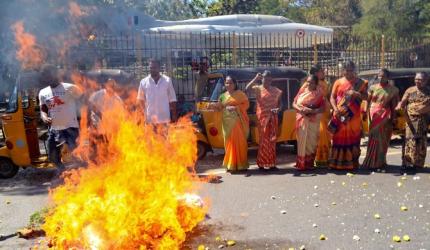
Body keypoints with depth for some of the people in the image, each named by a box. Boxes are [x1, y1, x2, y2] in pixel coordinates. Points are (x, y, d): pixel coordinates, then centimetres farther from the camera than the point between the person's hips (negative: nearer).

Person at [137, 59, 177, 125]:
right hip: (150, 119, 0)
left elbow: (172, 99, 5)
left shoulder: (167, 80, 1)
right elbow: (140, 99, 13)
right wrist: (144, 113, 7)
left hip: (164, 118, 0)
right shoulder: (143, 82, 2)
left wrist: (174, 115, 3)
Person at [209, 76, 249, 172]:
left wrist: (235, 108, -14)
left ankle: (241, 164, 0)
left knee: (239, 142, -6)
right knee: (229, 142, 1)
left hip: (238, 121, -3)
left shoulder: (240, 94, 4)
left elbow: (246, 104, -3)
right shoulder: (223, 96, 16)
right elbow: (219, 107, 14)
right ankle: (231, 165, 6)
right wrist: (214, 106, -7)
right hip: (227, 122, 4)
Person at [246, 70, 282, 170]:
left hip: (273, 118, 4)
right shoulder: (258, 89, -1)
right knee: (264, 140, -3)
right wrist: (256, 78, -20)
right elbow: (247, 88, -18)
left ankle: (272, 163, 15)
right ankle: (262, 163, 2)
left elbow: (279, 102, 15)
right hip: (263, 117, -4)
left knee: (272, 140, 7)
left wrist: (278, 108, -5)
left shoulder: (275, 90, 10)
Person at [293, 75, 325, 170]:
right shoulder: (302, 90, 7)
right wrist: (300, 109, -13)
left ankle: (309, 163, 6)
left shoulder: (319, 93, 0)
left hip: (313, 121, -2)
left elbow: (323, 108, -6)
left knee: (311, 142, 0)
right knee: (302, 141, 2)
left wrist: (312, 111, -22)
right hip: (302, 120, 2)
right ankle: (301, 163, 6)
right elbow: (294, 103, 7)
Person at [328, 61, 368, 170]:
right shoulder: (338, 82, 8)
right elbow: (332, 97, 4)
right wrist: (335, 109, -13)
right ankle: (337, 162, 4)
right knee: (339, 138, 0)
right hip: (340, 115, 0)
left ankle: (352, 162, 7)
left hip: (354, 116, 0)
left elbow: (365, 96, 5)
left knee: (353, 138, 1)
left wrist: (356, 94, -14)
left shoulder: (360, 82, 9)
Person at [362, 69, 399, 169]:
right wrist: (366, 113, -4)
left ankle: (379, 162, 13)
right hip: (373, 114, 1)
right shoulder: (373, 87, 5)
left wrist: (394, 118, -3)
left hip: (385, 115, -1)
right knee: (374, 138, 3)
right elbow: (367, 101, 5)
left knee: (383, 139, 3)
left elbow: (394, 106, 2)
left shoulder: (393, 90, 3)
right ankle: (373, 162, 11)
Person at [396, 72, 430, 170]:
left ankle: (418, 163, 14)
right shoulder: (410, 90, 5)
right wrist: (399, 106, -23)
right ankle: (408, 163, -3)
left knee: (421, 141, 5)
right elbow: (403, 102, -3)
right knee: (411, 140, -6)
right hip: (411, 119, -1)